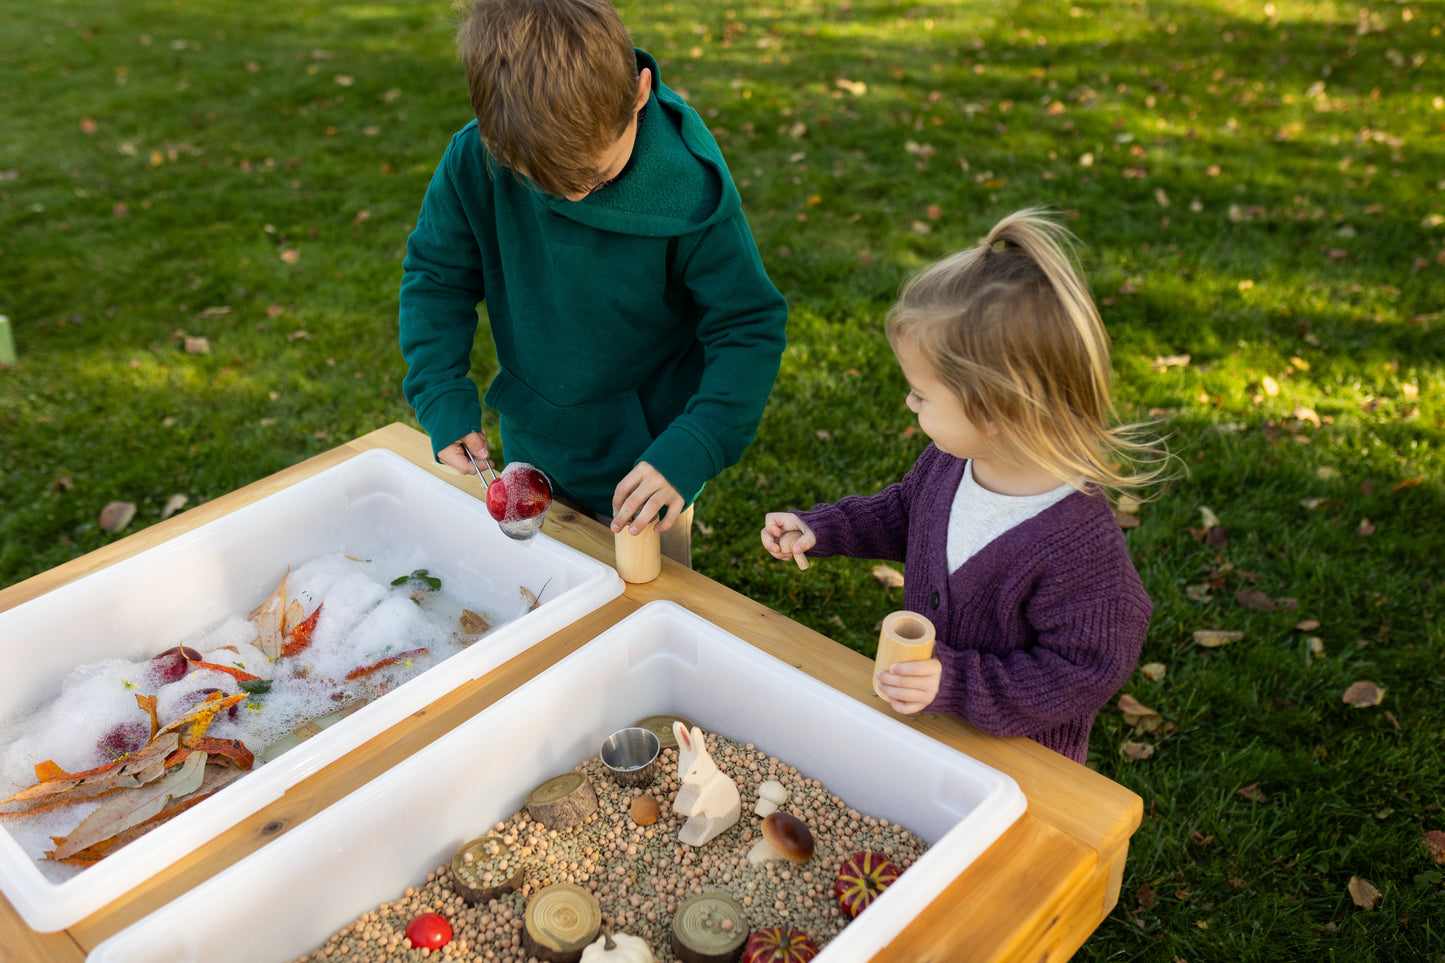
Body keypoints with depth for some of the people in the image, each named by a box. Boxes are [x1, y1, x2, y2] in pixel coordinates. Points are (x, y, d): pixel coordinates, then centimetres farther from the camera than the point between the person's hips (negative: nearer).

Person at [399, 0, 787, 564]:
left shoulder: (687, 186, -27)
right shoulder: (475, 162, -19)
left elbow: (748, 330, -20)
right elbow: (435, 275, -3)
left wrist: (689, 453, -32)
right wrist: (442, 399, -14)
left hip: (642, 460, -3)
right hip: (533, 452, 3)